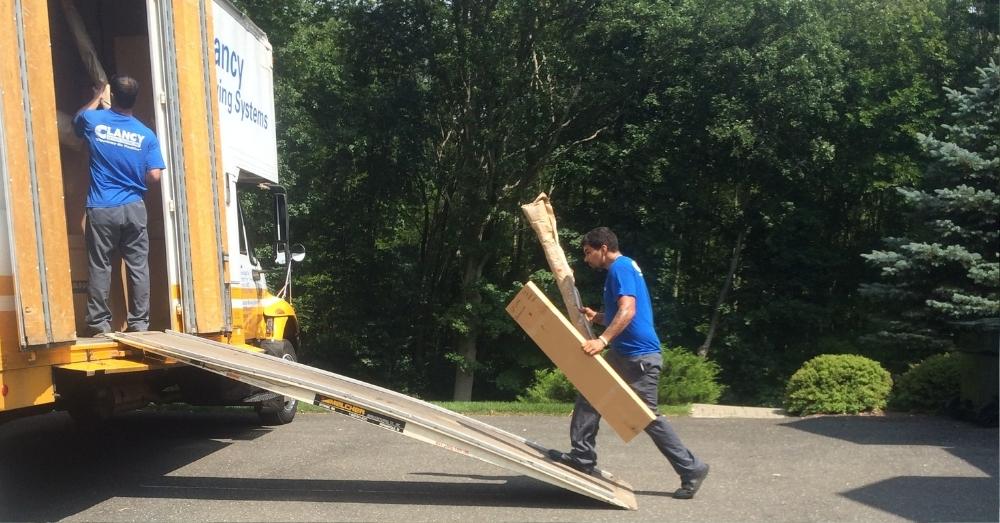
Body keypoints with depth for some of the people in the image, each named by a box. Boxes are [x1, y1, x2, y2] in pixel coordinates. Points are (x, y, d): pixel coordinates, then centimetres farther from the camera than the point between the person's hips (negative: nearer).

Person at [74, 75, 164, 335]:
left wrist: (97, 96, 40)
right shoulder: (146, 135, -1)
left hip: (102, 209, 0)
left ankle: (99, 322, 10)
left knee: (99, 267, 6)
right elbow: (154, 176, -5)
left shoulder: (94, 121, 1)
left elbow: (78, 118, 27)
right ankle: (139, 322, 8)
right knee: (138, 267, 4)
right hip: (134, 208, 0)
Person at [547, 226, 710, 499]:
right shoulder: (622, 268, 17)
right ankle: (582, 456, 14)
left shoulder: (620, 267, -15)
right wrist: (596, 317, 11)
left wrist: (602, 340, -37)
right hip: (623, 354, 10)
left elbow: (628, 310, -29)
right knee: (590, 395, 9)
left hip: (639, 356, -10)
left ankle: (691, 469, 11)